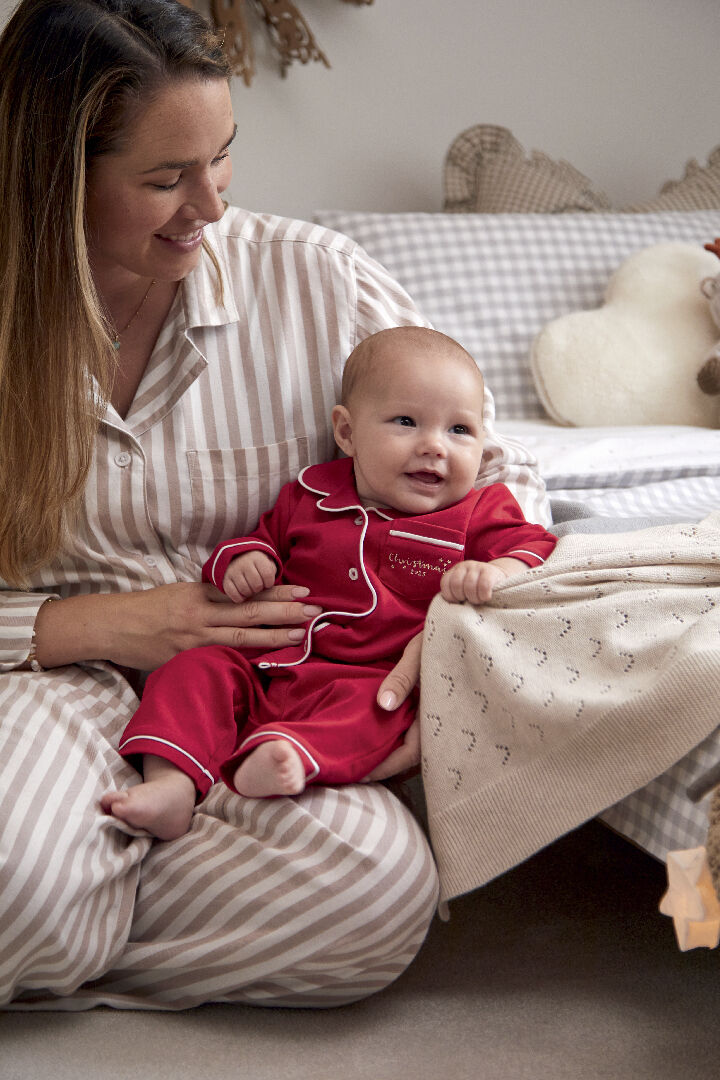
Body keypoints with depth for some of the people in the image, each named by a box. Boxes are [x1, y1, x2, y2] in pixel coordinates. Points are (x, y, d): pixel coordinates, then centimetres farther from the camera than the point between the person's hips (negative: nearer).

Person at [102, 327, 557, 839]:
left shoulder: (481, 513, 8)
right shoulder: (309, 495, 16)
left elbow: (533, 547, -3)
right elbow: (267, 535, 28)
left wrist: (495, 572, -26)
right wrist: (243, 558, 3)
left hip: (374, 677, -4)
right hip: (266, 662, 4)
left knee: (368, 707, -37)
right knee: (196, 669, -16)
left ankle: (292, 757, -63)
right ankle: (172, 784, -33)